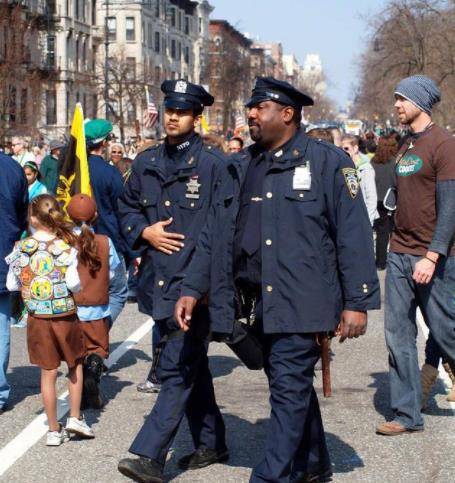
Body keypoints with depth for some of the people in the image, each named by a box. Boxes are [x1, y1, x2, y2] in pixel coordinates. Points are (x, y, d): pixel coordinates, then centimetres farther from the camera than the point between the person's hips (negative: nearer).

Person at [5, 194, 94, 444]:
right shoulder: (66, 248, -10)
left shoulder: (21, 249, -5)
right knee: (75, 364, 20)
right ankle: (75, 417, 15)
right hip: (66, 317, -1)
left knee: (48, 373, 8)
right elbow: (73, 283, -16)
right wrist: (76, 285, 5)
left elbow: (11, 284, -1)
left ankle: (54, 430, 12)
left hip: (37, 318, 1)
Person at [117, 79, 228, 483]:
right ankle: (211, 444, 29)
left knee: (177, 369, -10)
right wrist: (145, 232, 1)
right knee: (192, 366, 17)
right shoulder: (147, 162, 10)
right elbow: (127, 206, 21)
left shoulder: (214, 163, -7)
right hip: (159, 281, 7)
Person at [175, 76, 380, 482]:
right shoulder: (240, 168, 13)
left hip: (300, 301, -6)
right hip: (256, 304, 6)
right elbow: (214, 234, 15)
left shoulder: (328, 162, -4)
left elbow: (354, 235, -7)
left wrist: (357, 302, -11)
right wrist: (192, 290, 7)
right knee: (293, 387, 17)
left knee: (290, 389, -7)